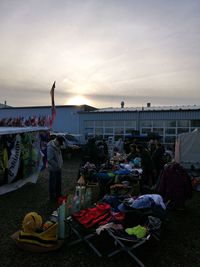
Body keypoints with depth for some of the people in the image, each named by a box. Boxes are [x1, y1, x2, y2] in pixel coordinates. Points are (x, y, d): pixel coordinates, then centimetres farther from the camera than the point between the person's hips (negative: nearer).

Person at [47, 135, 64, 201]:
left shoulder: (57, 146, 5)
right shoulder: (50, 147, -23)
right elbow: (50, 159, -25)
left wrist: (61, 164, 9)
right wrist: (57, 165, -21)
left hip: (58, 168, 9)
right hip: (53, 169, -9)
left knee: (59, 182, 20)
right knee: (53, 183, 6)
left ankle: (58, 194, 36)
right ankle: (52, 197, 20)